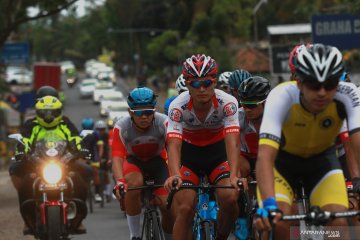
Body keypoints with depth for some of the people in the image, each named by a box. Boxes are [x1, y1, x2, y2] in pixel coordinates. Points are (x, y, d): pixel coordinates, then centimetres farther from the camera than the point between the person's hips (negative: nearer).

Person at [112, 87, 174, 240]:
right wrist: (119, 182, -53)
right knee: (134, 183, -35)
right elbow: (117, 157, -35)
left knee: (167, 205, -19)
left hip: (157, 161, 1)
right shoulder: (121, 127, -26)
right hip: (134, 162, -1)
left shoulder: (163, 123, -26)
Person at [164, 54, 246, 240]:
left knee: (230, 198, -23)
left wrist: (233, 176, -50)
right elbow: (173, 144, -35)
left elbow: (232, 141, -35)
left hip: (218, 153, 0)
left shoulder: (227, 103, -25)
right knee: (184, 208, -17)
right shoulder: (178, 106, -25)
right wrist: (175, 175, -54)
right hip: (189, 153, 0)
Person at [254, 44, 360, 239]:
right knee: (277, 222, -26)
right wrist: (268, 204, -59)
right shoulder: (282, 96, -35)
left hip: (322, 159, 2)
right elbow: (265, 156, -44)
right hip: (282, 159, -1)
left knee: (338, 224, -21)